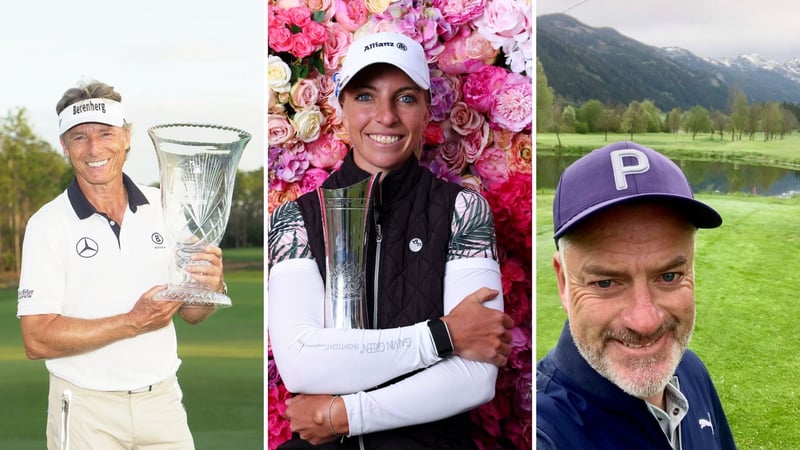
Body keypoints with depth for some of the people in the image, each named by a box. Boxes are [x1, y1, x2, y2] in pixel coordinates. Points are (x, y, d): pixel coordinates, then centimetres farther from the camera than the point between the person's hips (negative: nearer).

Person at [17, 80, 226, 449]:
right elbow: (37, 340, -15)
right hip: (86, 409, -3)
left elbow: (190, 314, 9)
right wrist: (133, 323, -20)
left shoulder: (164, 207, 2)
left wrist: (211, 289, -13)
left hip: (162, 400, 3)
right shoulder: (48, 224, -8)